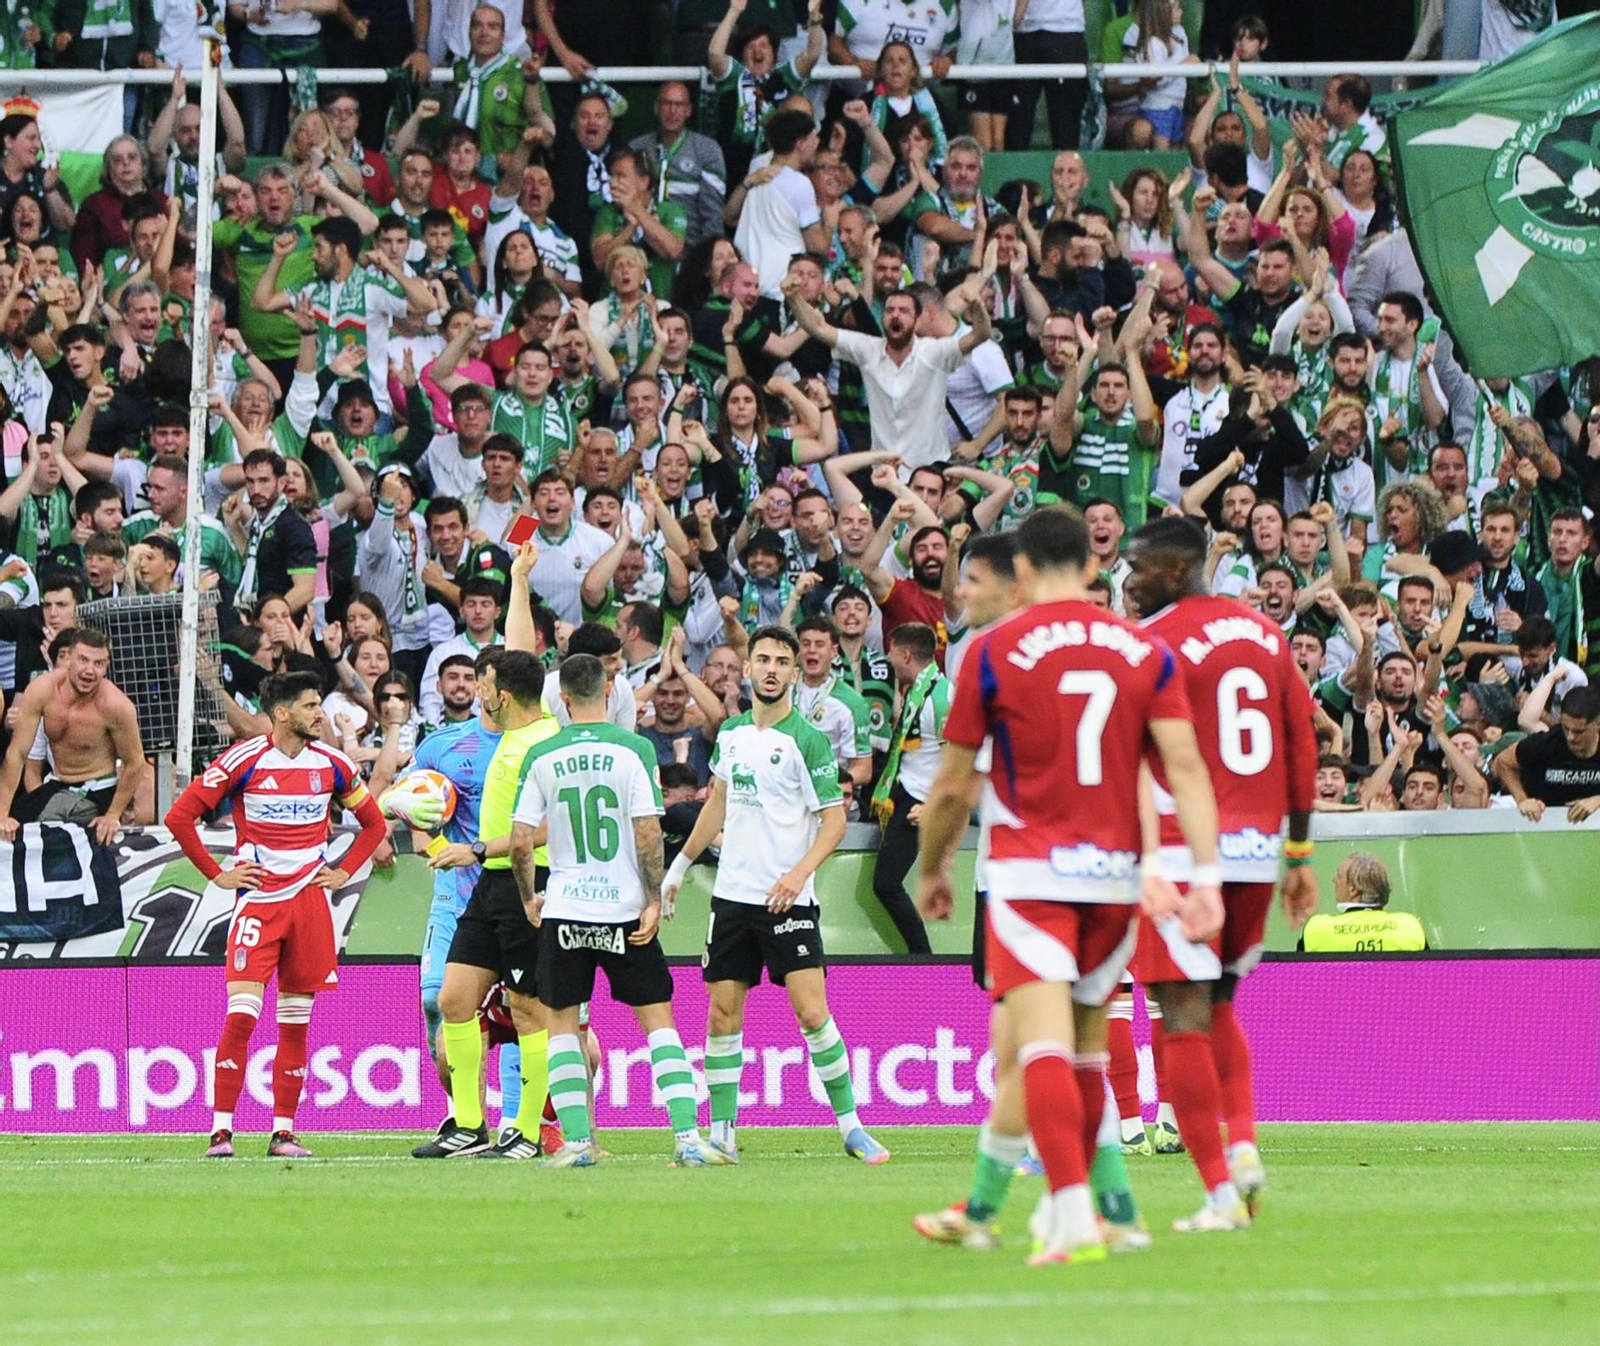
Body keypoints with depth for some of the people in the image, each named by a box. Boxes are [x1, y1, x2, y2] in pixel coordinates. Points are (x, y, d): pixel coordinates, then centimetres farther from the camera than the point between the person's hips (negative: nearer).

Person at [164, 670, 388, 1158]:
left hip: (311, 899, 4)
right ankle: (221, 1130, -11)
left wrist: (343, 872, 9)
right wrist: (216, 875, -4)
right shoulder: (244, 761, -6)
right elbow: (180, 816, -4)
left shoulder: (333, 764, 6)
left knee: (296, 1023, 5)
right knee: (241, 1015, -13)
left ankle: (283, 1132, 10)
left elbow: (374, 823, 20)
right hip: (257, 900, -4)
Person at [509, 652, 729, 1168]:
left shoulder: (541, 757, -1)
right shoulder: (634, 749, -6)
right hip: (624, 908, -1)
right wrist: (655, 899, -3)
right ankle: (687, 1138, -6)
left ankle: (576, 1142, 3)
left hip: (563, 912, 1)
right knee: (658, 1020, 4)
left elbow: (520, 841, -1)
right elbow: (648, 833, -11)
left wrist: (529, 898, 14)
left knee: (562, 1024, 12)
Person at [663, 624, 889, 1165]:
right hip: (732, 893, 5)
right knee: (723, 1016, 4)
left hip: (787, 899, -5)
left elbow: (834, 819, -8)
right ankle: (721, 1134, 11)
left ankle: (851, 1126, -3)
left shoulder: (807, 739, -8)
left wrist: (799, 872, -22)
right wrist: (678, 868, 27)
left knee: (812, 1013, -12)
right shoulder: (732, 733, 9)